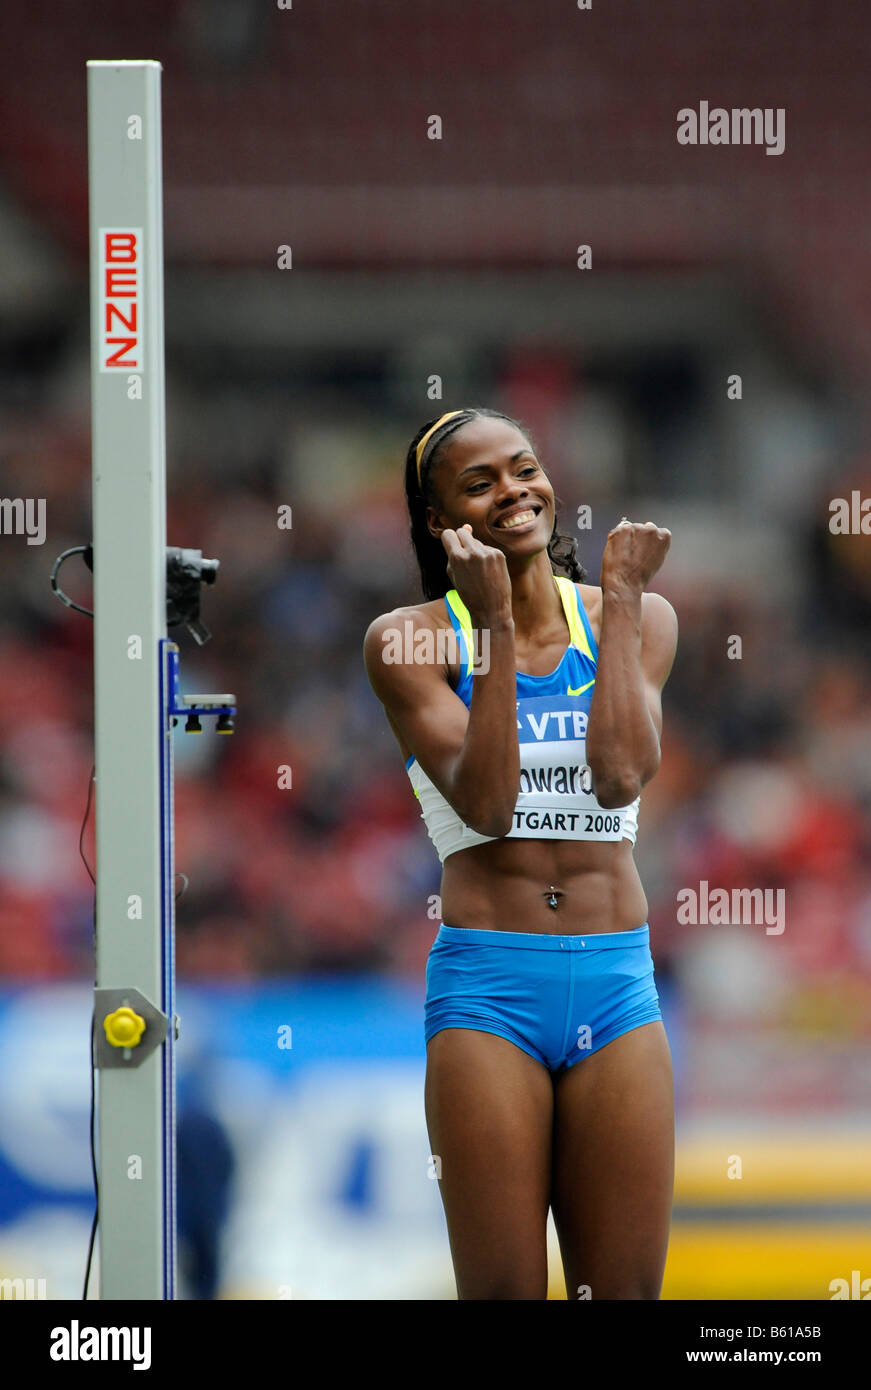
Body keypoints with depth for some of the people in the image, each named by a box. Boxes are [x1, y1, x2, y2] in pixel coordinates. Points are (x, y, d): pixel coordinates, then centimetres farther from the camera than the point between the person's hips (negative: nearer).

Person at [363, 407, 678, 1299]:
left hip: (616, 983, 3)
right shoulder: (409, 639, -1)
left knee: (625, 1293, 3)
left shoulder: (638, 618, 8)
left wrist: (621, 598, -4)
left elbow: (622, 774, -9)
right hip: (488, 985, -3)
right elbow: (485, 800, -13)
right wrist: (498, 627, -14)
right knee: (502, 1293, -2)